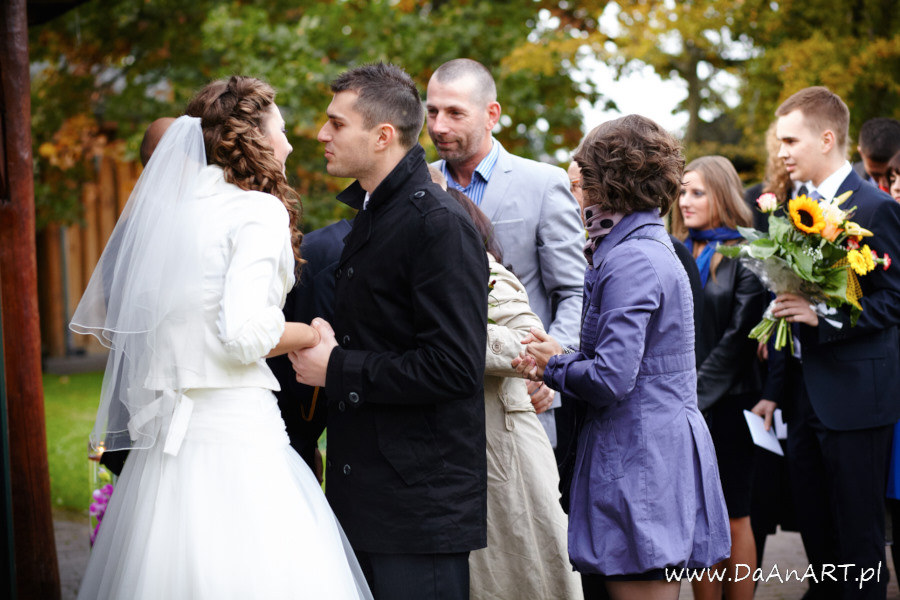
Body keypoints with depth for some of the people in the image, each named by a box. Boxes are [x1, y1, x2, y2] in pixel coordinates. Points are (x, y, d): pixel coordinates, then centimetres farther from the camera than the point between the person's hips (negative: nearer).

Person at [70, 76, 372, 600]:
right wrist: (311, 336, -1)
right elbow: (245, 334, -19)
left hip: (162, 438, 8)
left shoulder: (159, 207, 12)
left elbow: (96, 318, 18)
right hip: (234, 434, -7)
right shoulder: (259, 210, -8)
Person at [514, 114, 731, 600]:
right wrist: (562, 356, 9)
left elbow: (612, 379, -22)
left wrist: (554, 365, -4)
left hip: (638, 463, -10)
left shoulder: (631, 261, -16)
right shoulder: (652, 246, 16)